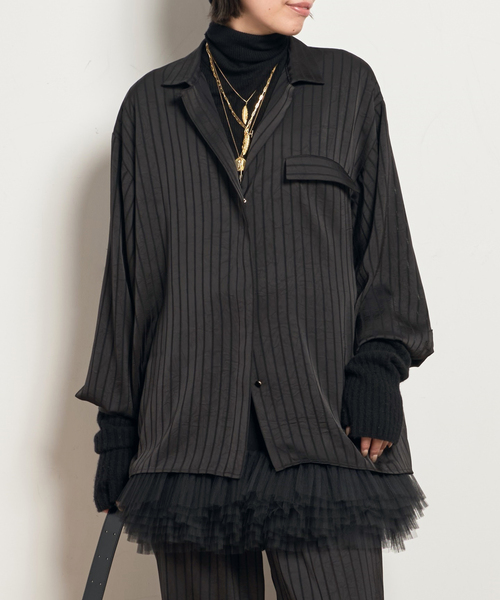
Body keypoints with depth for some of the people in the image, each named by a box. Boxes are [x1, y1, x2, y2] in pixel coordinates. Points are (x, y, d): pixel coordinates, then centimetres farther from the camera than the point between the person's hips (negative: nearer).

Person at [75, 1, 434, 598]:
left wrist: (377, 366, -4)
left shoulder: (348, 86, 10)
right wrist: (116, 425, 8)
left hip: (326, 419, 0)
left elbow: (385, 241, 10)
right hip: (191, 427, 1)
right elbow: (127, 270, 12)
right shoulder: (151, 105, 11)